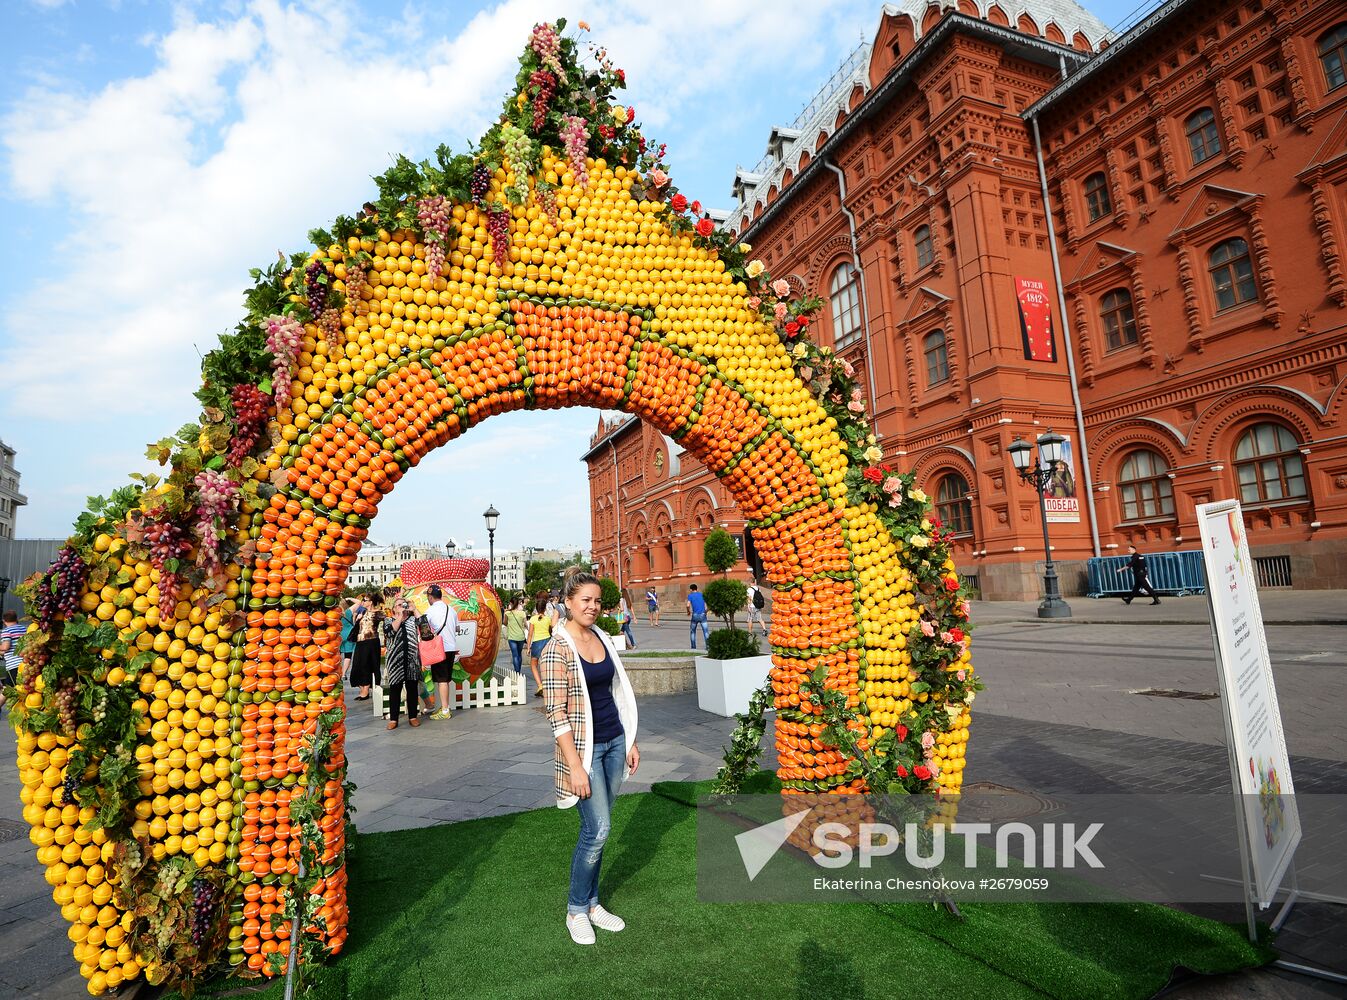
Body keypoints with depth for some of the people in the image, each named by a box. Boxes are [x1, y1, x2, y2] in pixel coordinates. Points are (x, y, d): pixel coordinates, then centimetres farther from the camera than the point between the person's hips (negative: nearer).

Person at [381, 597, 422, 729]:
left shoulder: (413, 619, 14)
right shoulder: (388, 621, 10)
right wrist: (400, 616, -9)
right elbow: (390, 631, -12)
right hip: (396, 661, -1)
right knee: (395, 690, 1)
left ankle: (413, 716, 13)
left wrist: (413, 609, -4)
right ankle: (393, 719, 7)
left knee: (412, 689, 5)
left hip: (412, 660, 1)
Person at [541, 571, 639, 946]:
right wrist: (576, 767, -19)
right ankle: (576, 910, 19)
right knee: (598, 829, -3)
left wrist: (631, 741, 12)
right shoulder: (558, 647, -15)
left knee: (596, 828, 14)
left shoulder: (602, 638, 6)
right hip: (584, 746, -6)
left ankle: (591, 902, 31)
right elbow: (556, 712, -17)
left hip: (614, 742, 6)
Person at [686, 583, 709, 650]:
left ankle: (693, 647, 17)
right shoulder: (702, 594, 11)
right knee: (706, 631, -3)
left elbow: (688, 605, -12)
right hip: (703, 615, 1)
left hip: (695, 615, -1)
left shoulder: (690, 595, 3)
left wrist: (688, 612, 5)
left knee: (693, 631, 16)